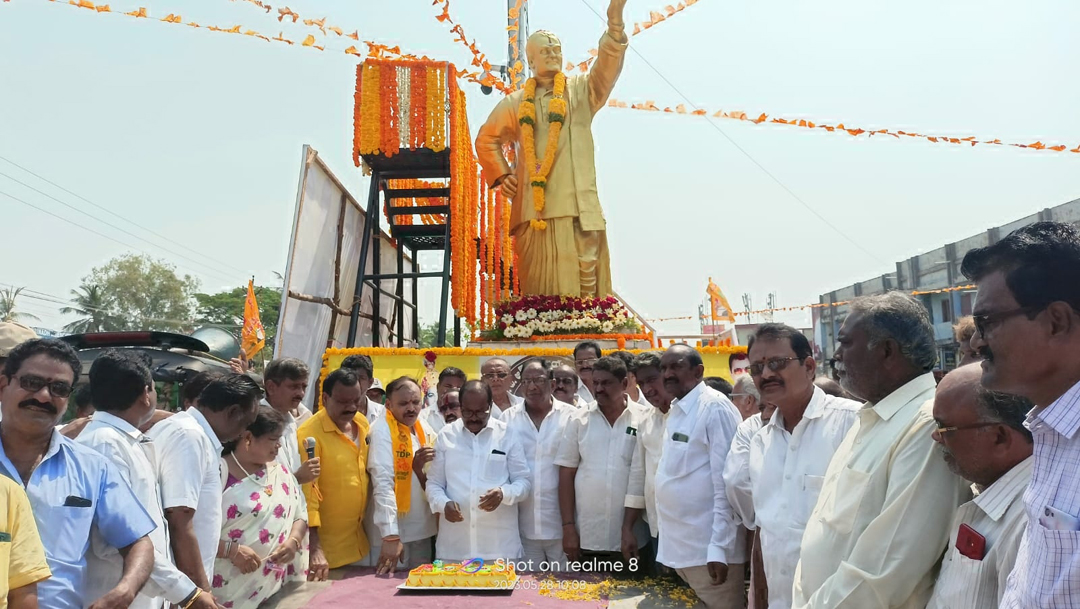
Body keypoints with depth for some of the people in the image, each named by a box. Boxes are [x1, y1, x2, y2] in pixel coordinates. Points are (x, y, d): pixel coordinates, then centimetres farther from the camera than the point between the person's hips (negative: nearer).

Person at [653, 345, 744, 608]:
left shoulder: (715, 408, -14)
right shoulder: (675, 411, 10)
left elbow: (725, 483, -18)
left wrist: (719, 549, -20)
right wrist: (670, 544, 13)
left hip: (708, 548, -8)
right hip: (678, 545, 8)